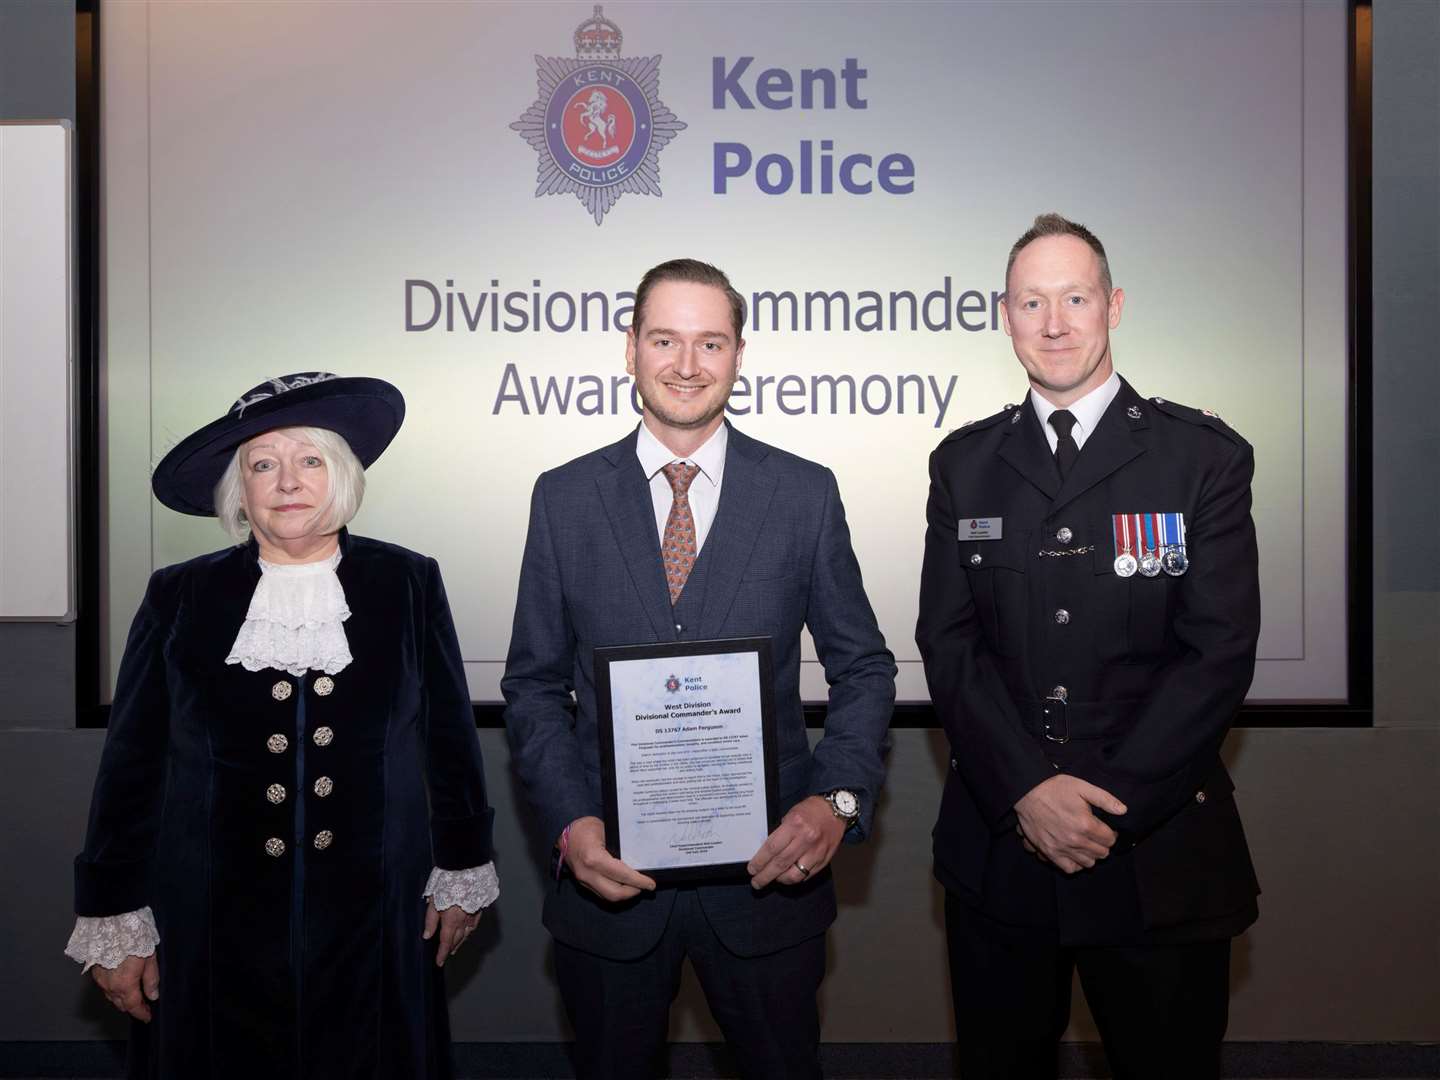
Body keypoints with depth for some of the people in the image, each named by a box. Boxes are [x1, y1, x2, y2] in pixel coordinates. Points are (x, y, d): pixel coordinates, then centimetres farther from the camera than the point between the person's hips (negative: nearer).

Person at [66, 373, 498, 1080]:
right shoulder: (180, 597, 1)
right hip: (213, 935, 0)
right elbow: (132, 764, 4)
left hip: (374, 925, 0)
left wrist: (461, 873, 11)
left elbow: (450, 738, 8)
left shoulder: (407, 585, 1)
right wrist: (114, 920, 4)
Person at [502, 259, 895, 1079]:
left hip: (769, 867, 0)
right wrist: (569, 821, -11)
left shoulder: (806, 493, -2)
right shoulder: (565, 498, 0)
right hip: (608, 874, 1)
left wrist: (838, 799, -13)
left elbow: (863, 666, 3)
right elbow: (534, 683, 3)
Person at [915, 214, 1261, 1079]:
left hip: (1160, 854, -2)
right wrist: (1027, 791, -12)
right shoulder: (965, 465, 6)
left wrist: (1112, 801, -14)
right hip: (1000, 844, 2)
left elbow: (1221, 650, -8)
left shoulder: (1206, 456, -2)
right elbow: (949, 643, 0)